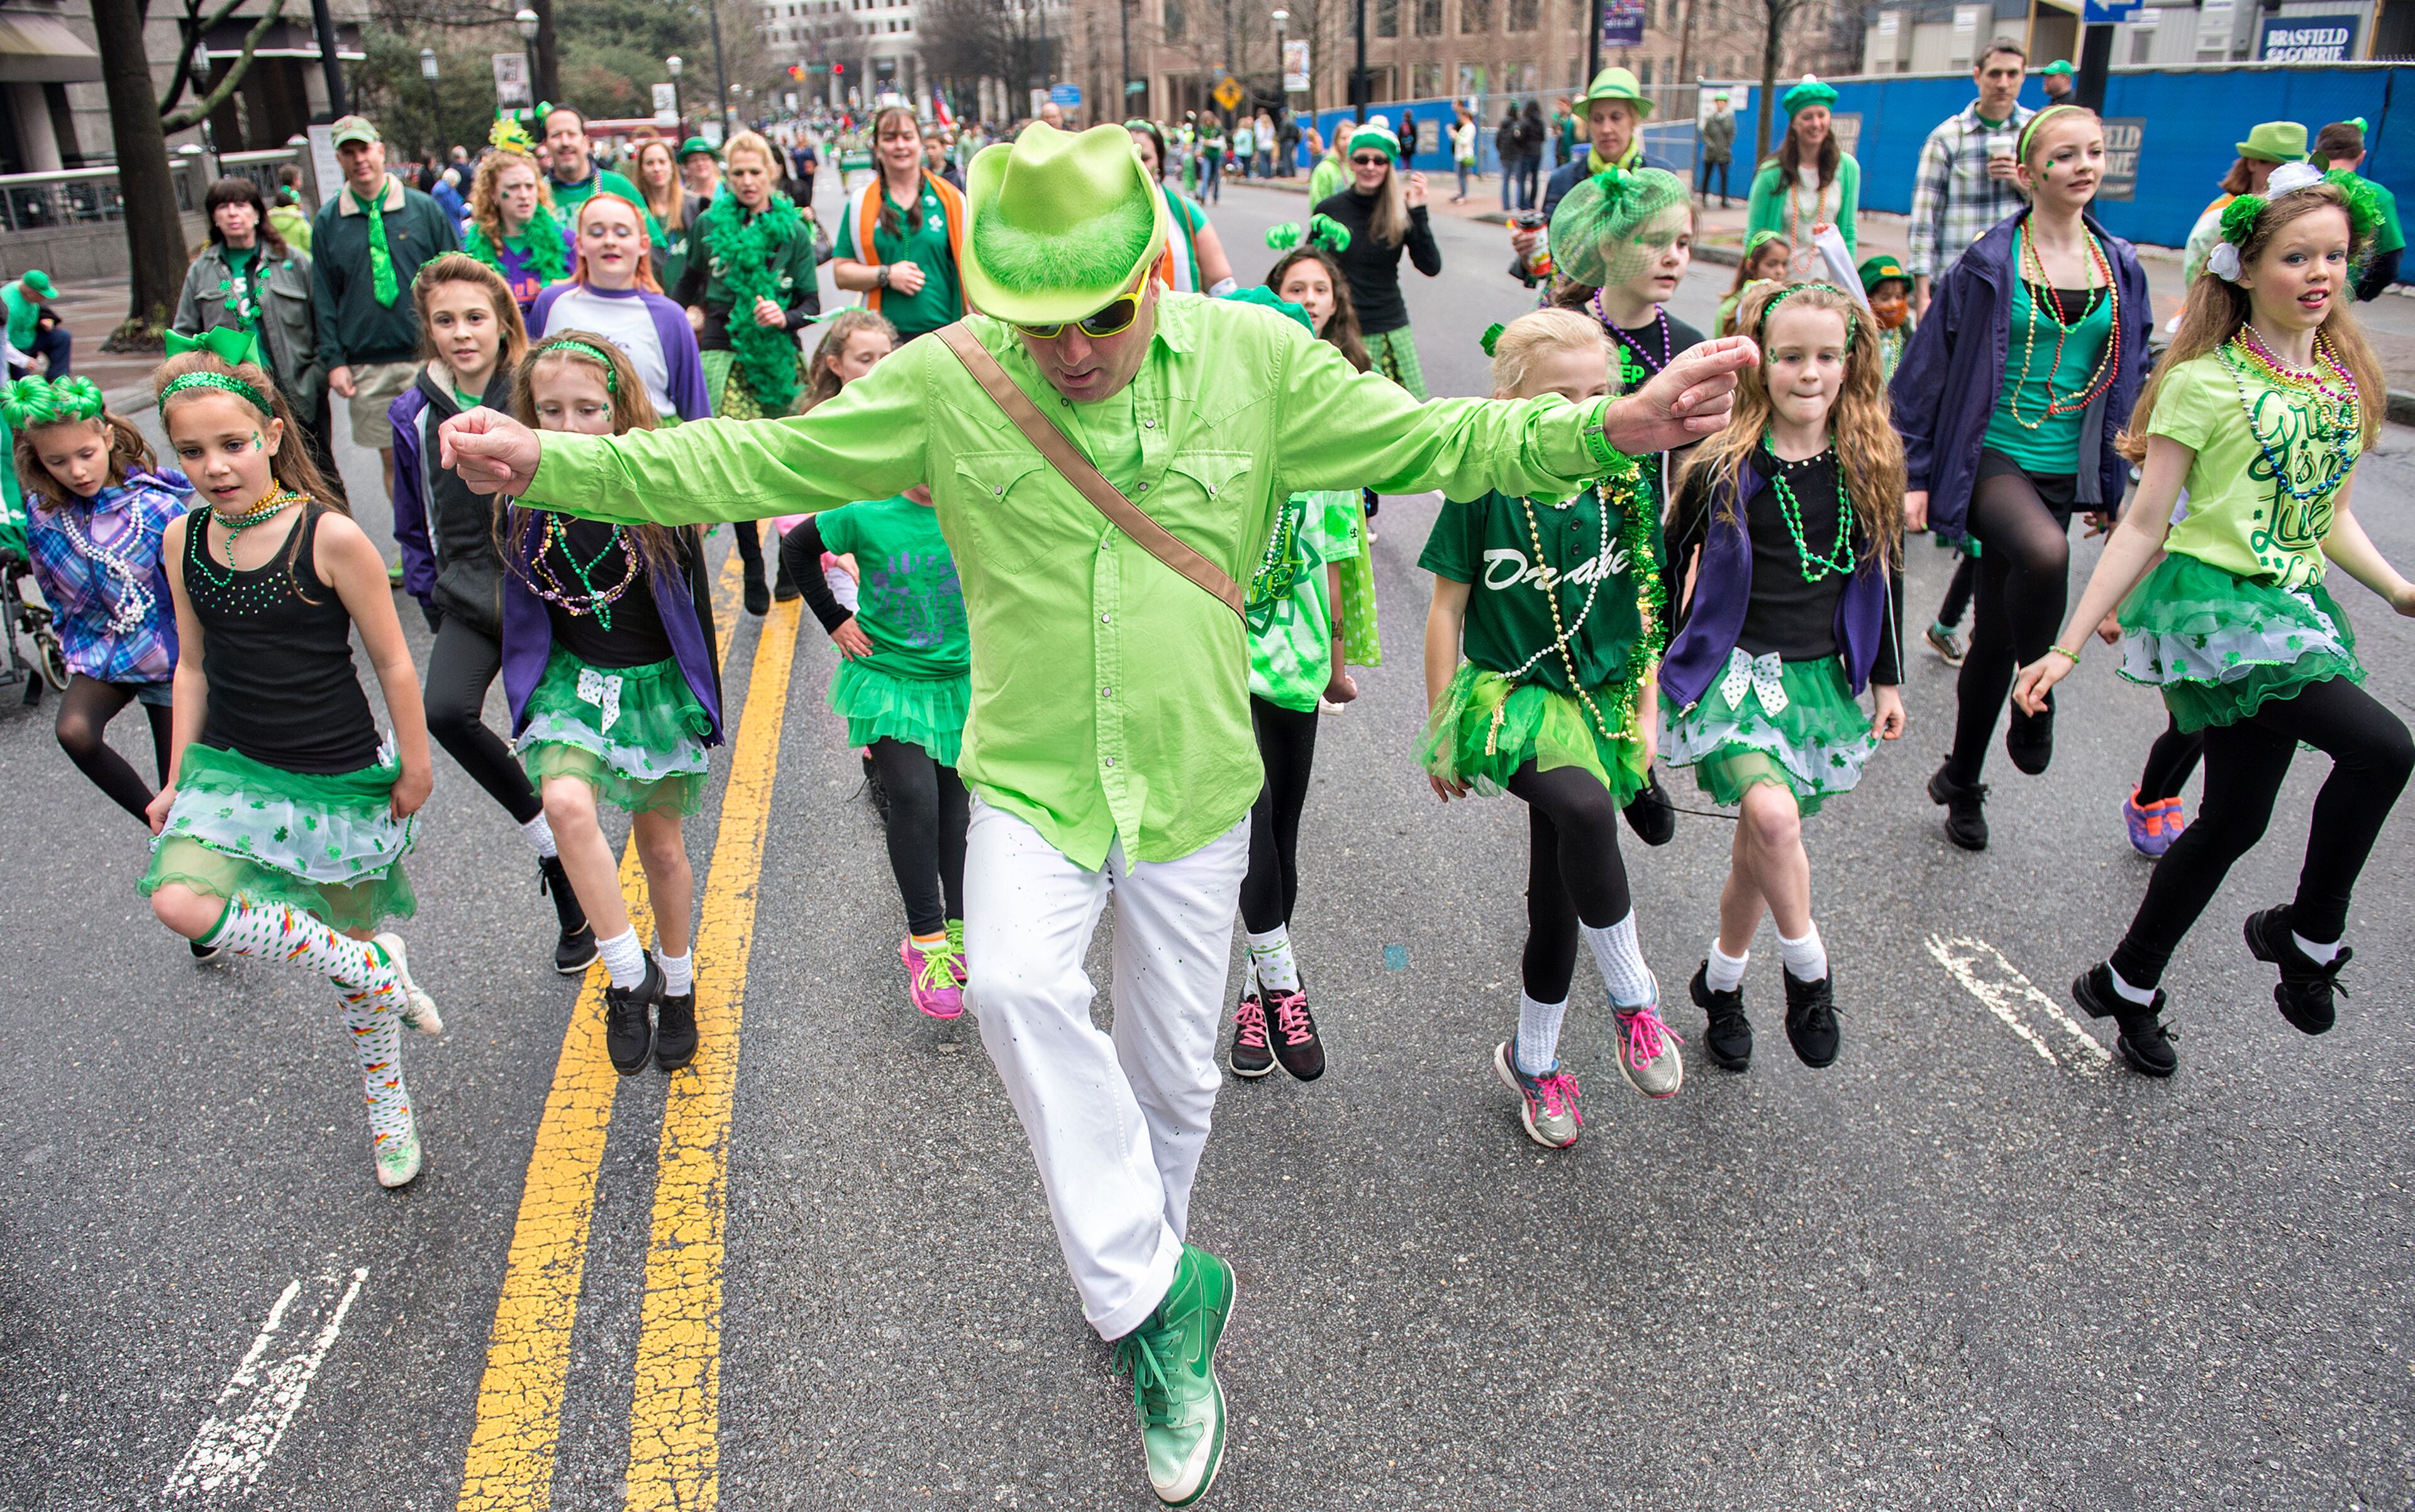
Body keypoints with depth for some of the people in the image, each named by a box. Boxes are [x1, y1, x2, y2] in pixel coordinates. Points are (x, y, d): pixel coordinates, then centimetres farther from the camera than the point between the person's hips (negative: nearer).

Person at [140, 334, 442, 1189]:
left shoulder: (329, 537, -15)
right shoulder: (183, 541, 0)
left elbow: (392, 663, -9)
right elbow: (193, 666, 10)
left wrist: (414, 767, -5)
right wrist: (178, 778, 11)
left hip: (339, 775, -4)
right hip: (233, 767, 4)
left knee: (349, 927, 8)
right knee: (180, 900, -22)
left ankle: (385, 1104, 30)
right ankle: (372, 967, -2)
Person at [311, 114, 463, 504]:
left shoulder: (423, 209, 3)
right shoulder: (327, 223, 7)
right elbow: (324, 297, 9)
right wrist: (334, 360, 1)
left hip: (427, 358, -2)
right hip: (367, 366, 2)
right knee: (392, 459, 6)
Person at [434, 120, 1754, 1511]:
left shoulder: (1255, 359, -7)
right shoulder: (944, 382, -9)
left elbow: (1430, 441, -4)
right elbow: (750, 461, -5)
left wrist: (1609, 428, -16)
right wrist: (553, 464, -13)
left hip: (1195, 784, 1)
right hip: (1032, 781, -1)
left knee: (1174, 1074, 13)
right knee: (1017, 987, -29)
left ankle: (1135, 1282, 43)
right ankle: (1161, 1293, -10)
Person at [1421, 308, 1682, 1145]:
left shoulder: (1621, 490, 0)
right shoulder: (1482, 490, -10)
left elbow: (1641, 610, 10)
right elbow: (1447, 611, -4)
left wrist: (1645, 714, 9)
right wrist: (1440, 730, -2)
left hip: (1595, 704, 4)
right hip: (1506, 696, -4)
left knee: (1557, 899, 9)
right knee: (1584, 809, -35)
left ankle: (1530, 1060, 31)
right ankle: (1633, 998, -13)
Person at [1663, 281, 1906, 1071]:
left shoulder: (1872, 465, 3)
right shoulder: (1724, 464, -8)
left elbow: (1885, 575, 13)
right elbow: (1668, 562, 0)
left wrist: (1888, 679, 14)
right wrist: (1654, 668, 1)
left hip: (1821, 678, 4)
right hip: (1734, 669, -4)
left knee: (1762, 843, 9)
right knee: (1772, 815, -27)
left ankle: (1721, 980, 33)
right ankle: (1807, 965, -3)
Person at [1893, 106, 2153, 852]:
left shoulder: (2120, 268, 9)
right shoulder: (1990, 264, -5)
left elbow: (2126, 384, 17)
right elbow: (1927, 370, -4)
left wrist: (2112, 483, 16)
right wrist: (1914, 475, -8)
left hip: (2064, 472, 5)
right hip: (1991, 458, -4)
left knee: (1997, 633, 9)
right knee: (2045, 554, -36)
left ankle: (1962, 781, 25)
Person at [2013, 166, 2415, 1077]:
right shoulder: (2205, 381, -8)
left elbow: (2333, 522, 20)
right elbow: (2144, 525, -8)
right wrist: (2069, 645, -12)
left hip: (2294, 611, 7)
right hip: (2212, 600, -7)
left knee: (2235, 819, 8)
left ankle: (2126, 985, 24)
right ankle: (2310, 935, 2)